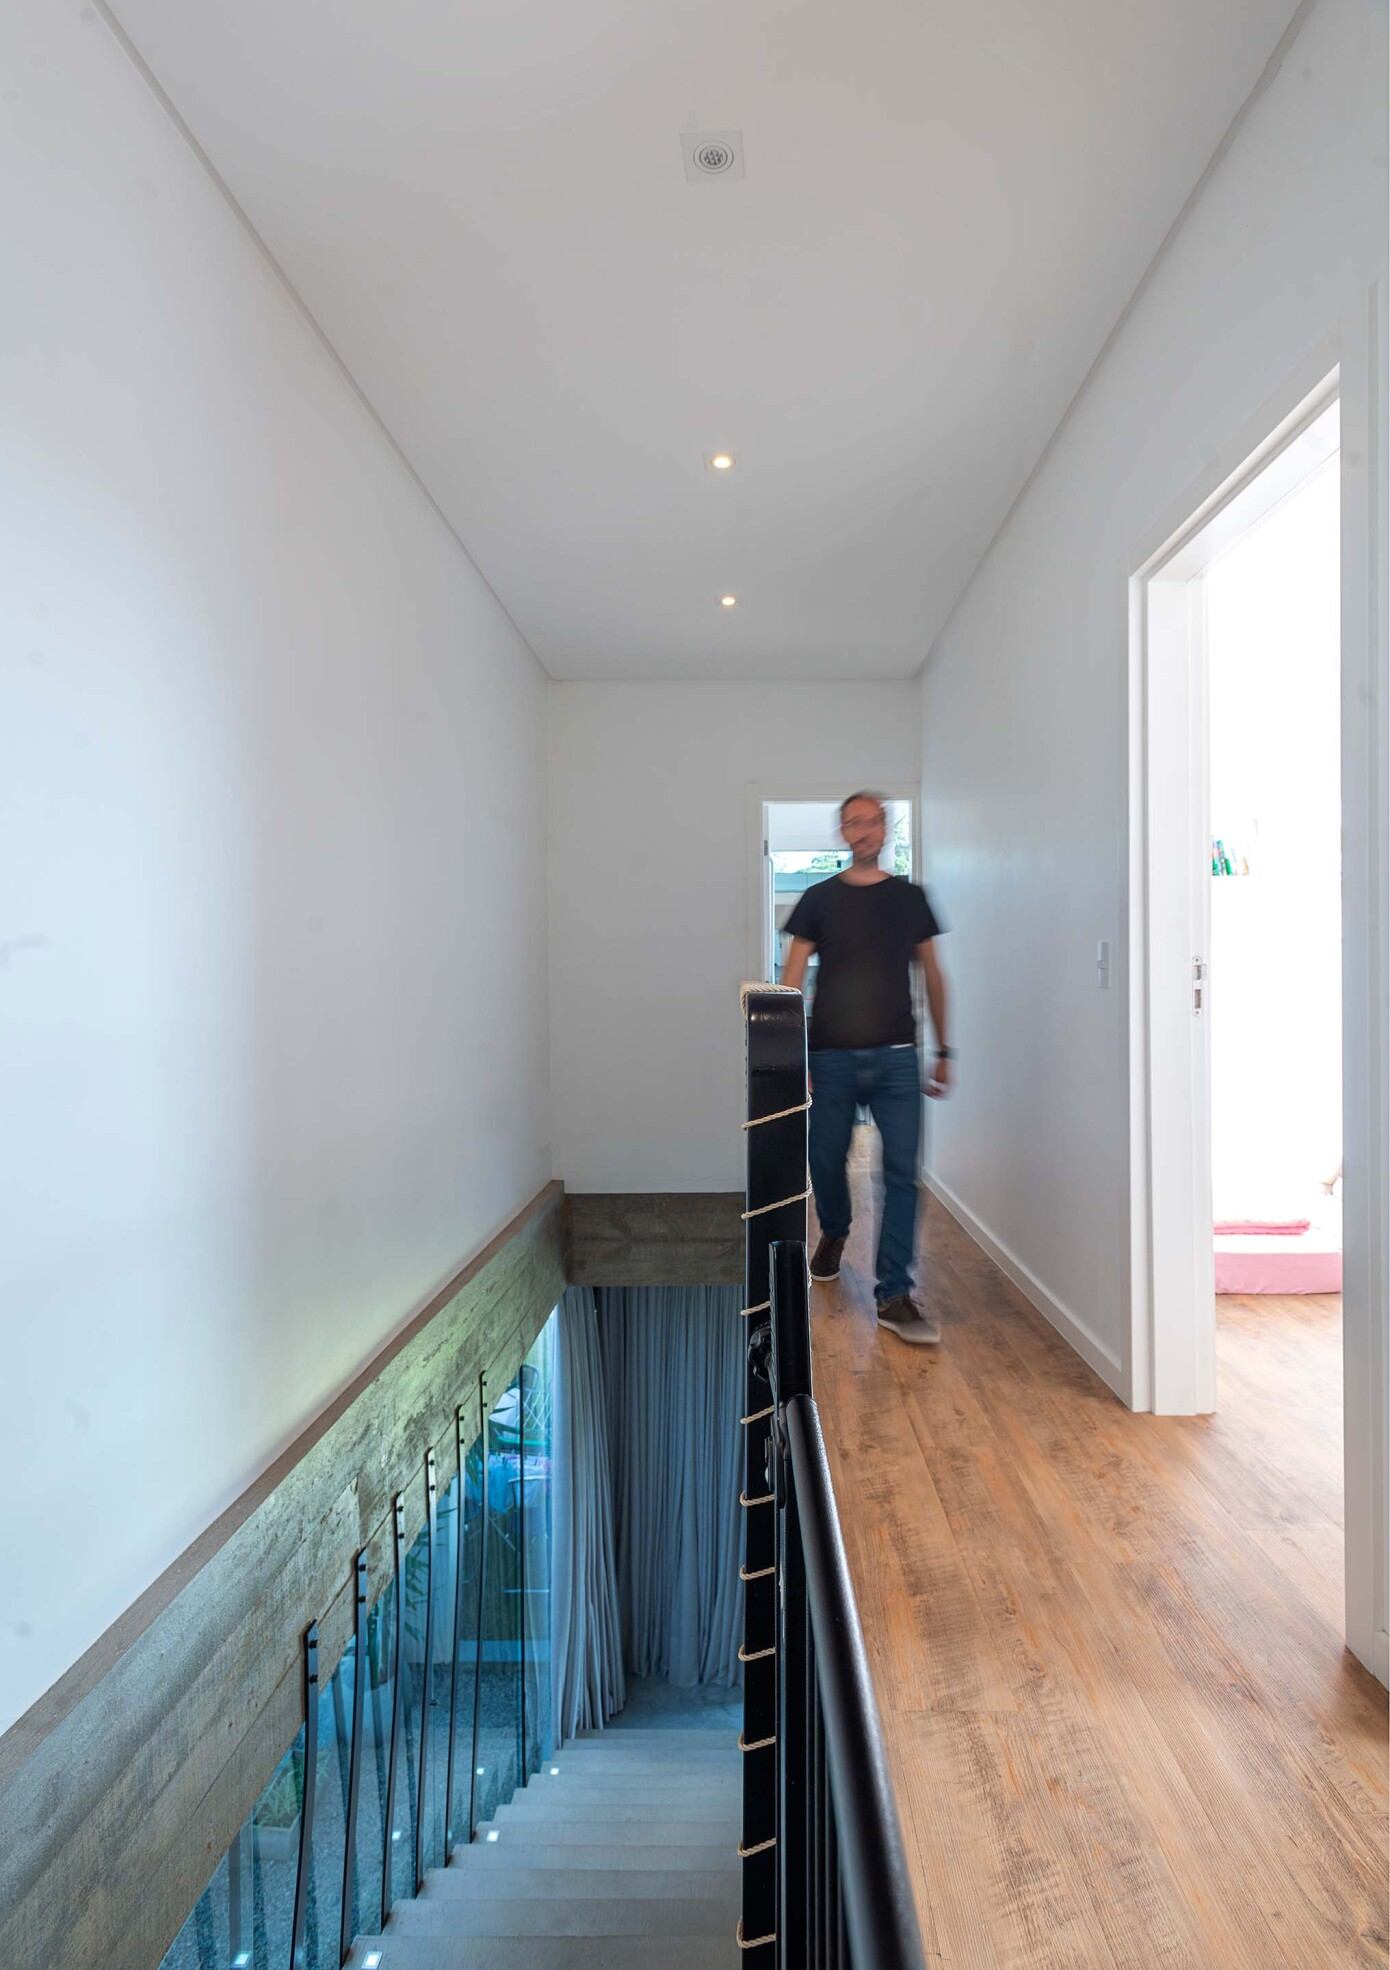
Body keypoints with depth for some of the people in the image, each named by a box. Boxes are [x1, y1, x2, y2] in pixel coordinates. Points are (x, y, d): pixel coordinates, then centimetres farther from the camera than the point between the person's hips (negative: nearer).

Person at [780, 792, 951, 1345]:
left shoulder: (910, 897, 9)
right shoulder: (819, 898, 5)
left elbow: (932, 977, 14)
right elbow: (792, 980, 3)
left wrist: (943, 1051, 13)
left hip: (896, 1057, 1)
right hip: (832, 1056, 0)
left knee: (903, 1171, -6)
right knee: (826, 1162, 10)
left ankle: (893, 1295, 3)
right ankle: (834, 1233, 42)